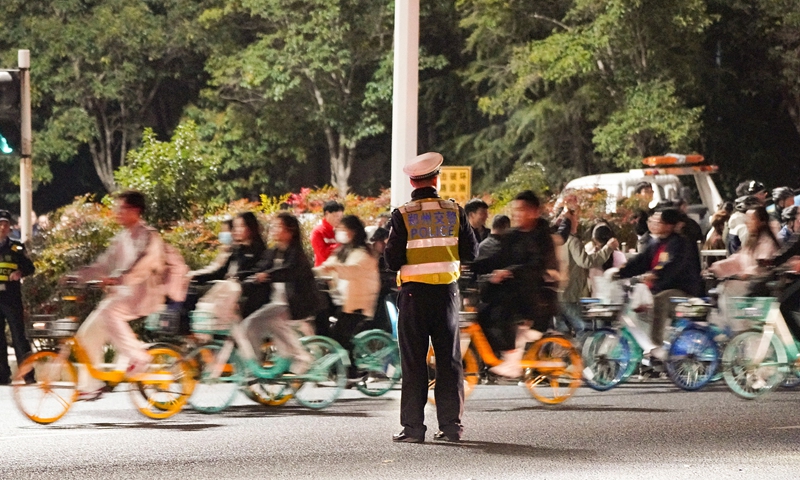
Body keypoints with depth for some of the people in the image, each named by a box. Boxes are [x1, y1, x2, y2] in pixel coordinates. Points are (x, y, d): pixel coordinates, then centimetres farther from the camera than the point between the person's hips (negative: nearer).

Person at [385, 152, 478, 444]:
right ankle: (451, 425, 10)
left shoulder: (403, 215, -8)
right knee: (449, 359, 9)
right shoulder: (454, 211, 0)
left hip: (414, 293, -2)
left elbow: (393, 261, -10)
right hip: (447, 292, 2)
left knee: (414, 361, 2)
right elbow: (470, 252, 4)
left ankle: (413, 427, 0)